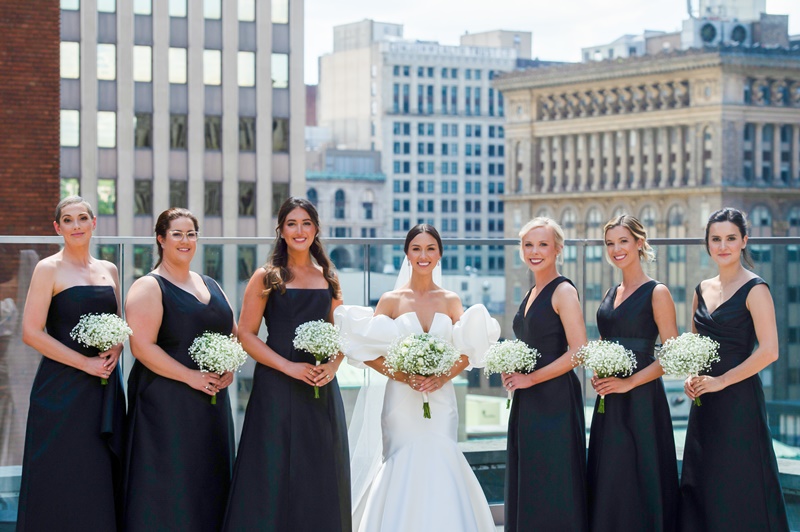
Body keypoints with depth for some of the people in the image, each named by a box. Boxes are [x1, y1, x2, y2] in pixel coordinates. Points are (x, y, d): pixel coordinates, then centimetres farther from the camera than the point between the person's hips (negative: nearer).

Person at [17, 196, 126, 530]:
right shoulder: (49, 269, -4)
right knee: (62, 484, -4)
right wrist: (85, 363, -14)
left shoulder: (108, 270, 13)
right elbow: (31, 332, -11)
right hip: (63, 387, -5)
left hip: (105, 387, 5)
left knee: (103, 477, 5)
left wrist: (115, 349, -2)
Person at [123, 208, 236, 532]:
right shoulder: (149, 287, -6)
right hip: (166, 403, -7)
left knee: (210, 483, 9)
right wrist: (191, 376, -19)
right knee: (169, 487, -5)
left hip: (212, 402, 7)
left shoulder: (210, 286, 16)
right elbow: (142, 346, -16)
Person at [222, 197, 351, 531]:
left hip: (322, 391, 4)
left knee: (321, 480, 5)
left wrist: (333, 366, -6)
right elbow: (246, 334, -5)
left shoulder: (328, 279, 12)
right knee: (275, 476, -3)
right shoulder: (266, 277, 1)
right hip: (277, 389, -4)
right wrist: (290, 367, -14)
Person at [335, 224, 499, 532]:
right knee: (402, 469, -3)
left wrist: (444, 376, -12)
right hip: (402, 400, -1)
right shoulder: (391, 300, 1)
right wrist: (401, 375, -14)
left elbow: (468, 351, 5)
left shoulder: (450, 301, 7)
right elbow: (369, 351, -2)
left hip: (441, 400, 2)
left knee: (440, 467, -3)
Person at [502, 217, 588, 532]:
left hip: (555, 400, -9)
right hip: (527, 402, 9)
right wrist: (510, 369, 6)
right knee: (527, 488, 9)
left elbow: (579, 351, -18)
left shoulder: (563, 291, -9)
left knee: (553, 491, -5)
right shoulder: (531, 294, 16)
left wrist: (530, 379, -14)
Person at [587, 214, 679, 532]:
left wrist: (629, 382, -18)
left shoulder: (656, 293, -6)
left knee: (637, 481, -4)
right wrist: (598, 374, 1)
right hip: (609, 401, 7)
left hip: (641, 400, -7)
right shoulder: (610, 295, 14)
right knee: (608, 484, 7)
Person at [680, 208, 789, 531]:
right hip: (705, 403, 7)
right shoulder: (702, 291, 11)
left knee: (738, 491, -3)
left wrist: (720, 381, -15)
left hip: (738, 399, -7)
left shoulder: (754, 289, -9)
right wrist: (690, 377, 1)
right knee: (700, 489, 9)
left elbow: (769, 351, -17)